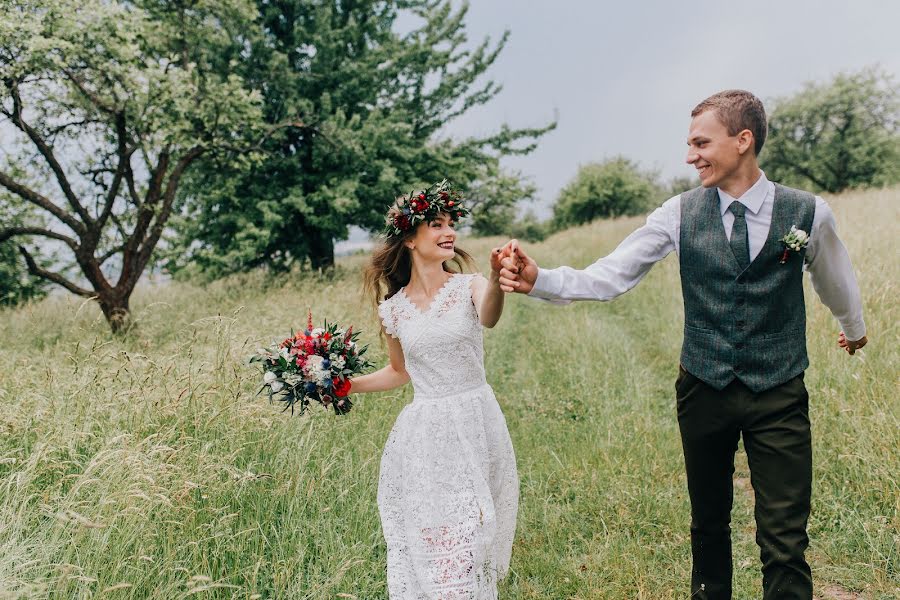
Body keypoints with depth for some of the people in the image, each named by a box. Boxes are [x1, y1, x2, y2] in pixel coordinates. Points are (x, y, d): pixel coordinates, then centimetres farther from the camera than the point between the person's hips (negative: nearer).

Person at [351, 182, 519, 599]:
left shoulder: (469, 287, -3)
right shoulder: (393, 309, 3)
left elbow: (488, 318, -28)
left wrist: (496, 278, -50)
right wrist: (345, 385, 7)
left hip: (477, 430, -1)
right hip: (423, 439, 2)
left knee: (471, 549, 2)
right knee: (424, 551, 5)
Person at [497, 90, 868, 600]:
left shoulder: (809, 213, -6)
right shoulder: (680, 213, -5)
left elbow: (835, 280, 15)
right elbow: (609, 277, -8)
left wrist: (854, 327, 34)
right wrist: (539, 281, -24)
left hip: (780, 397, -1)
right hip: (704, 391, 2)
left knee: (785, 539, -2)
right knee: (709, 524, 17)